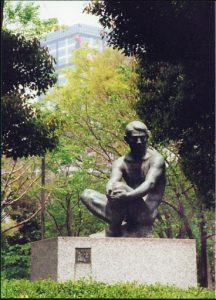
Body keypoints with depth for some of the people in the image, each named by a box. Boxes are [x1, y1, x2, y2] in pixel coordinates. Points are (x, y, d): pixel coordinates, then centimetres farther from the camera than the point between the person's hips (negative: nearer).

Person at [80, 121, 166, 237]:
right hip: (129, 215, 6)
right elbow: (113, 180, -11)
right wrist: (109, 190, -37)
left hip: (146, 213, -6)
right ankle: (117, 222, -19)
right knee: (86, 194, -3)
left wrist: (128, 195, -42)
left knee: (119, 187, -30)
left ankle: (114, 230, -15)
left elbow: (150, 183, -22)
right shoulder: (120, 163, 10)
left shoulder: (155, 159, -3)